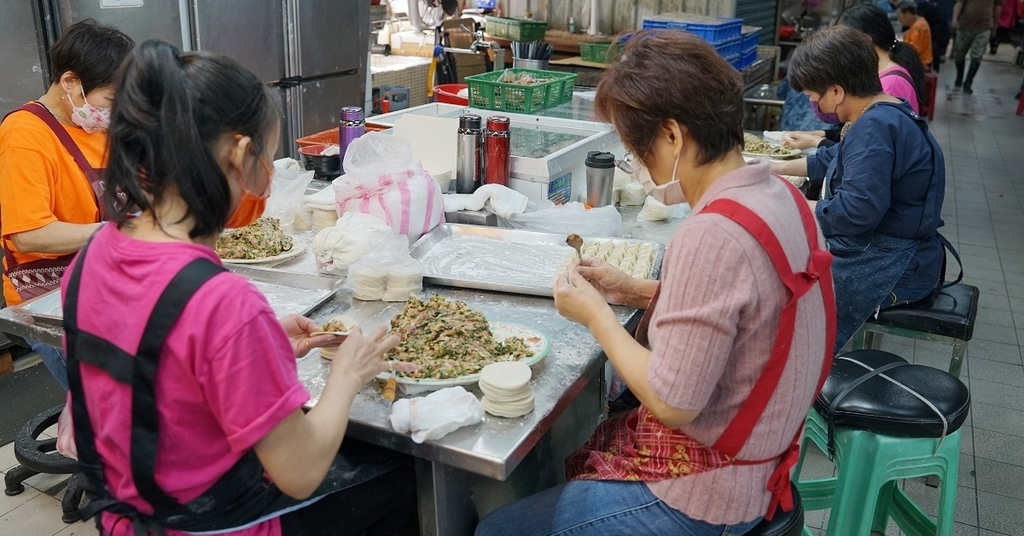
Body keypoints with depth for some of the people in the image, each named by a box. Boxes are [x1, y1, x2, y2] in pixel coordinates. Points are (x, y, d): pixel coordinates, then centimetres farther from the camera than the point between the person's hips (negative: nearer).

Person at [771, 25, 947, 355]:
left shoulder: (874, 127, -24)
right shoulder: (883, 116, 11)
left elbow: (858, 209, -33)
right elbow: (834, 161, 28)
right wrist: (777, 170, 23)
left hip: (890, 266, -12)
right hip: (880, 250, 12)